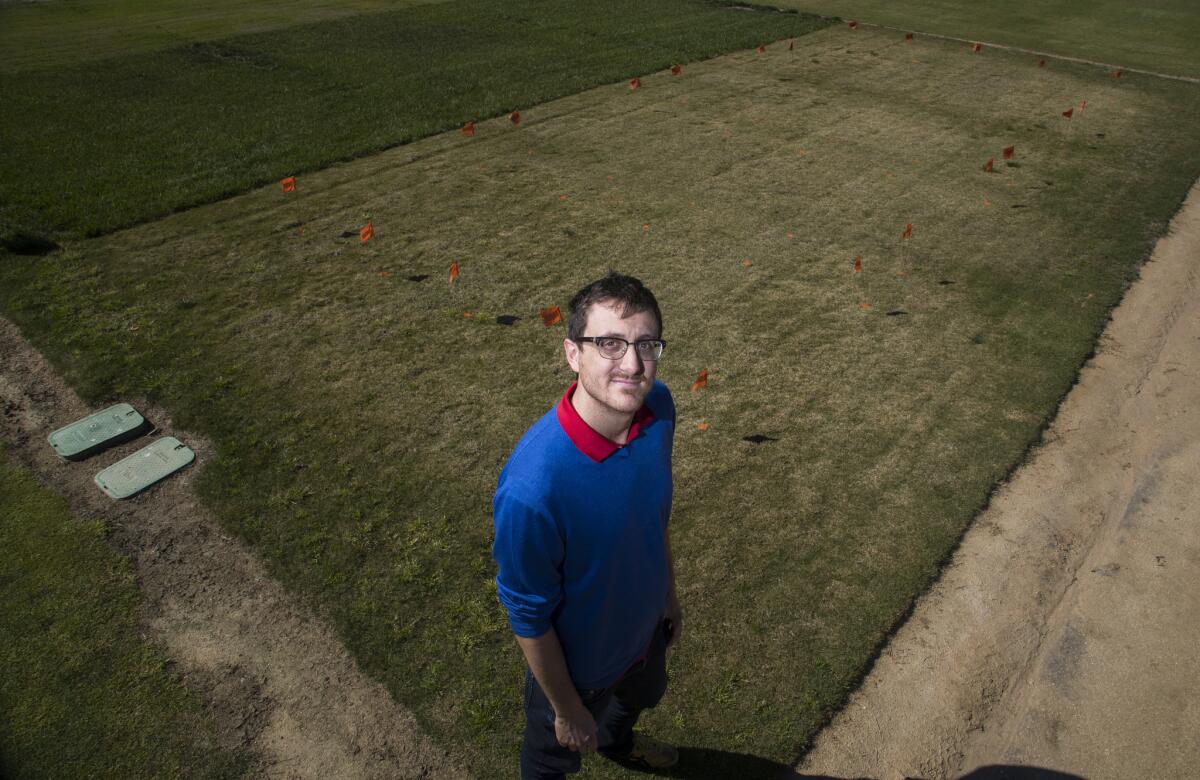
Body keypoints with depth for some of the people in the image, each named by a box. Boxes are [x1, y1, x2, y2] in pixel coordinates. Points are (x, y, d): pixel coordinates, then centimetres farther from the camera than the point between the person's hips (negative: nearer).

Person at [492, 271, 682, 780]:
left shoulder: (658, 407, -22)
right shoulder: (532, 487, -42)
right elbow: (529, 617, -25)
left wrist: (669, 594, 11)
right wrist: (568, 710, -11)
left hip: (645, 624, 6)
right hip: (579, 660, -6)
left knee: (641, 696, 37)